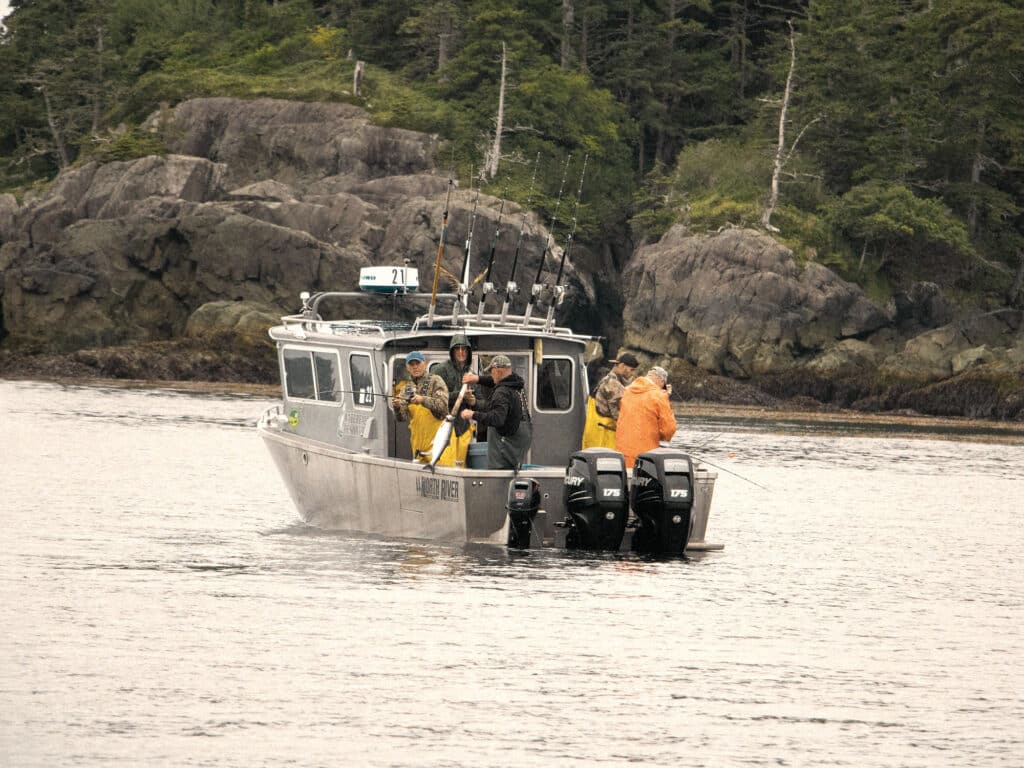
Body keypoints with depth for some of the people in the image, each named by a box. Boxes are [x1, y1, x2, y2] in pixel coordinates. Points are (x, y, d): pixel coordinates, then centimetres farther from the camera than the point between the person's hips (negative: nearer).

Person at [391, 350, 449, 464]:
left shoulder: (435, 381, 0)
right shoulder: (406, 388, 15)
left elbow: (442, 404, -14)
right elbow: (403, 418, 9)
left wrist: (423, 400, -27)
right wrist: (397, 407, -13)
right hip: (417, 437, 5)